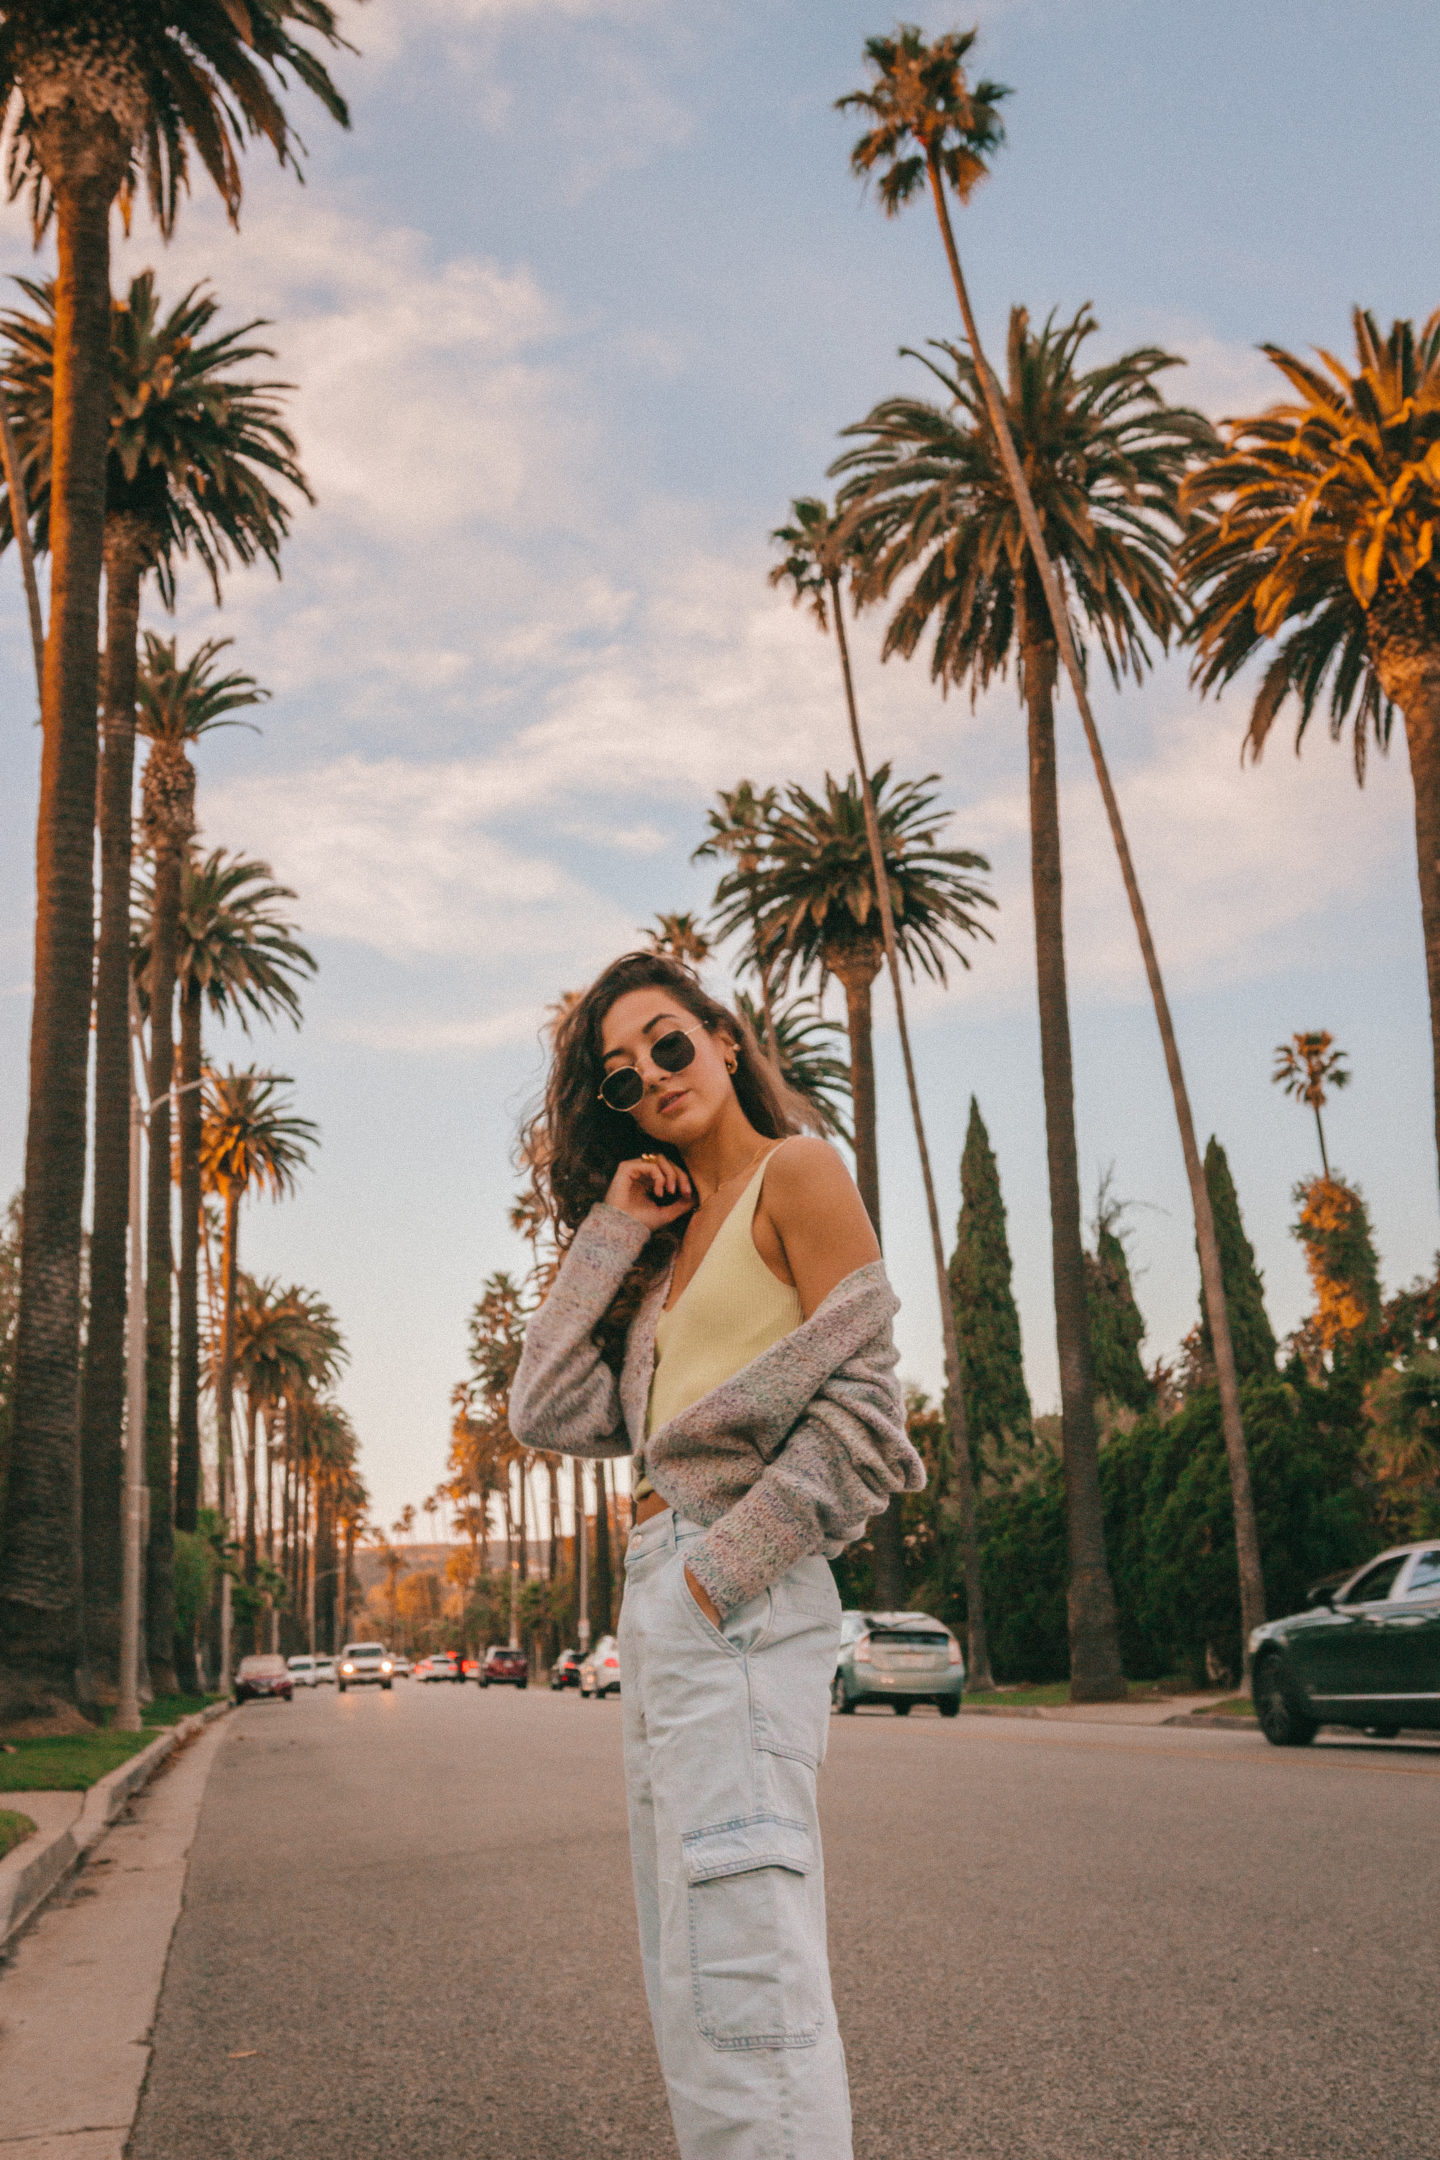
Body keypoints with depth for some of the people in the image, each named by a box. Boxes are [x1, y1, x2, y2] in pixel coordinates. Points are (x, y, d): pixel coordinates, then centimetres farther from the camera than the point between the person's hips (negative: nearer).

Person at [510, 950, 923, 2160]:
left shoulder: (796, 1172, -1)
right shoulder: (672, 1233, 21)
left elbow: (862, 1400, -11)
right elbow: (551, 1414, 11)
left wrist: (722, 1570, -15)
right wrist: (612, 1231, 8)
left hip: (741, 1599, -9)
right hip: (657, 1597, 9)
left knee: (744, 1961, -12)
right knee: (692, 1975, 13)